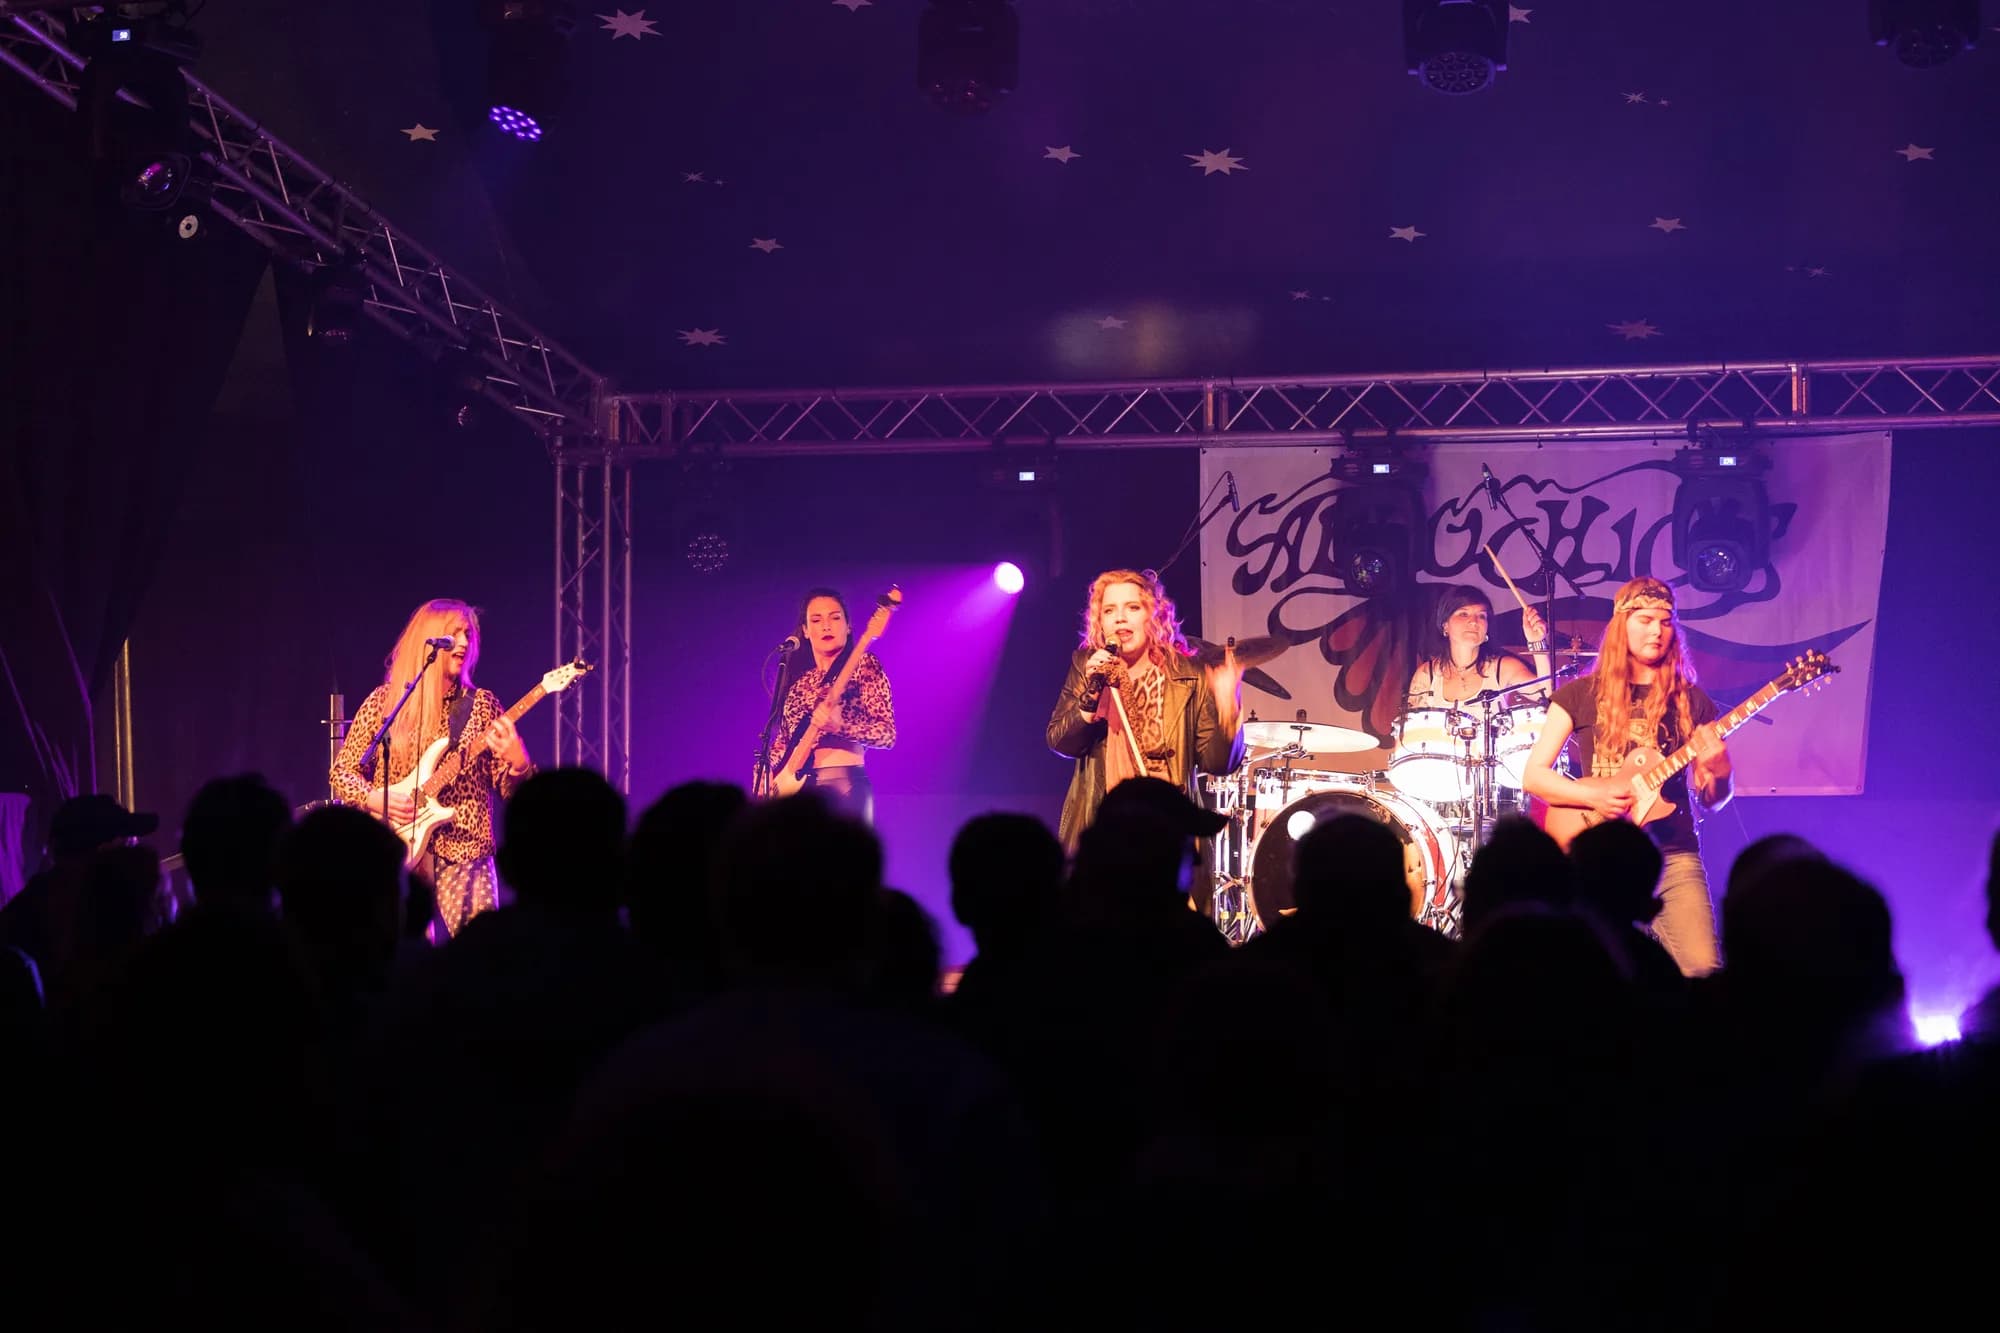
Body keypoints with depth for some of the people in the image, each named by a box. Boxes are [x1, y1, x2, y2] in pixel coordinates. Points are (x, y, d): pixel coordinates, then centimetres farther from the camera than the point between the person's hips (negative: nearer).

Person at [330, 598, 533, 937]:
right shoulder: (385, 700, 6)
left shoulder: (483, 705, 8)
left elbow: (509, 791, 4)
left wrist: (518, 762, -17)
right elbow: (341, 772, 8)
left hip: (464, 850, 0)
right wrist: (374, 799, -11)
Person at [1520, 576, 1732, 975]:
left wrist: (1720, 773, -13)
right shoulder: (1581, 694, 7)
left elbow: (1712, 800, 10)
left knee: (1704, 972, -15)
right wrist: (1592, 795, -13)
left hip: (1672, 855, 1)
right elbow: (1534, 775, 3)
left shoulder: (1691, 701, 10)